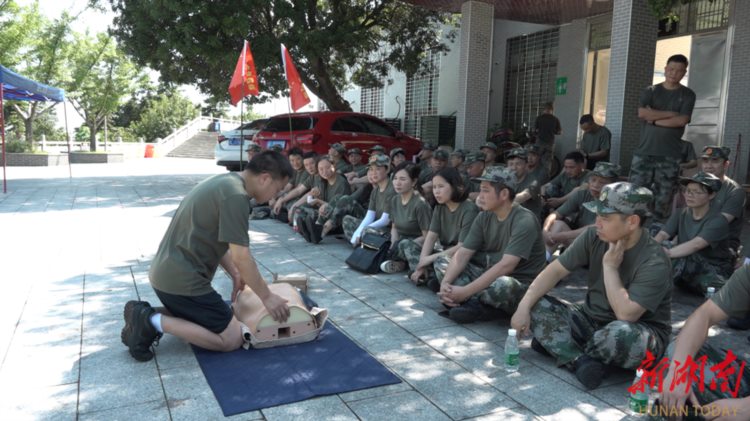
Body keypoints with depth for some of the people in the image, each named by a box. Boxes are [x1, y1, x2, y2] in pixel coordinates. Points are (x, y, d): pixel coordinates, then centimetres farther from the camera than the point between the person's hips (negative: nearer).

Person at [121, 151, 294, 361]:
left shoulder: (225, 182, 12)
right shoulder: (235, 195, -19)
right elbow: (241, 257, -18)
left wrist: (235, 275, 20)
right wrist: (267, 297, -8)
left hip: (166, 272, 10)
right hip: (182, 279, -10)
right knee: (231, 338, -2)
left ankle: (147, 315, 11)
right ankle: (154, 322, -6)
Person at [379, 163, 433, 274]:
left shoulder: (420, 204, -19)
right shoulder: (393, 201, 3)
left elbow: (427, 236, -17)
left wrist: (400, 246, -22)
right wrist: (394, 245, -10)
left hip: (419, 245, -7)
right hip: (401, 240, 7)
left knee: (405, 244, -37)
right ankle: (398, 262, -10)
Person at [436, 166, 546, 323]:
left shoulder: (524, 221, -21)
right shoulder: (484, 217, 1)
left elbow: (505, 266, -30)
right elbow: (462, 254, -4)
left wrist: (465, 292, -33)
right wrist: (446, 282, -23)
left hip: (519, 284, -7)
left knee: (503, 285, -41)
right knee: (442, 262, -1)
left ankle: (470, 301, -10)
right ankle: (479, 303, -19)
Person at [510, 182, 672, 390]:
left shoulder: (655, 262, -24)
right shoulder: (593, 237, -8)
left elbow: (625, 314, -30)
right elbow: (556, 270, -8)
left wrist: (610, 266, -23)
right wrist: (524, 305, -20)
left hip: (641, 332, -5)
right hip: (592, 319, 5)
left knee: (622, 334, -41)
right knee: (536, 306, -13)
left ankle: (556, 344, -13)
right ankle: (580, 361, -29)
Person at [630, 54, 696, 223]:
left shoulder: (688, 95, 7)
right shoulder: (651, 91, 10)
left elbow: (681, 121, -8)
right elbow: (642, 113, -8)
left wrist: (654, 119, -5)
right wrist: (670, 114, -7)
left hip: (670, 155, -1)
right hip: (644, 151, 1)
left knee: (664, 199, -1)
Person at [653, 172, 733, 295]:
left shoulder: (717, 221, -15)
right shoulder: (680, 215, 4)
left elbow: (695, 245, -32)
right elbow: (662, 235, -13)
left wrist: (667, 253, -46)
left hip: (713, 272, -5)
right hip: (687, 270, 5)